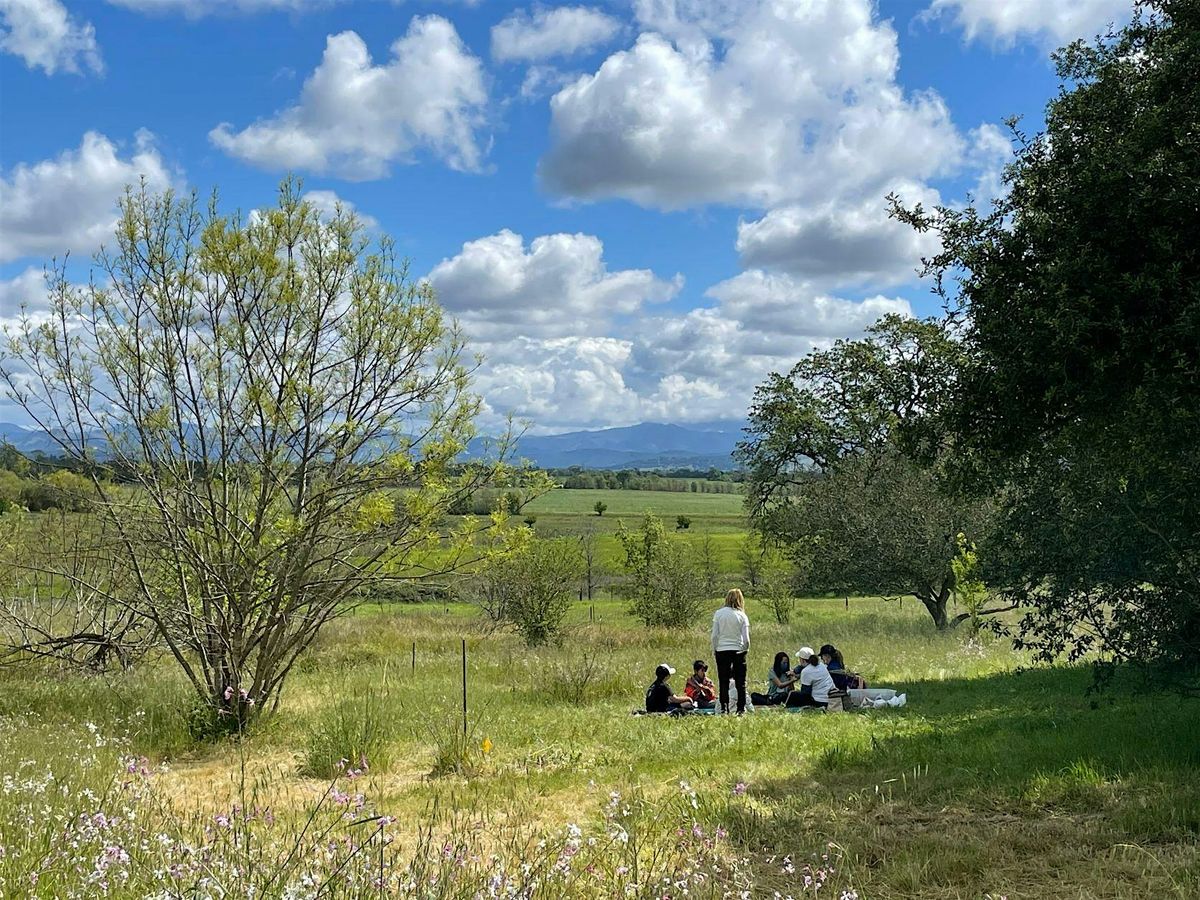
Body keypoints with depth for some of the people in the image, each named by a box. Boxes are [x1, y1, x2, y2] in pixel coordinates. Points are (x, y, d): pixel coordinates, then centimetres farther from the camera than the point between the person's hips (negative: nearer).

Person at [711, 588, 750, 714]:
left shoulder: (718, 614, -3)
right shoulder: (742, 616, -4)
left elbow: (714, 635, -3)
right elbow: (746, 639, -5)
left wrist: (714, 650, 9)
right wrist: (746, 649, 13)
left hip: (722, 650, 0)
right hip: (738, 650, 0)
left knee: (723, 681, 6)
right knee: (741, 682, 9)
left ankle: (724, 708, 2)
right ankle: (741, 708, 8)